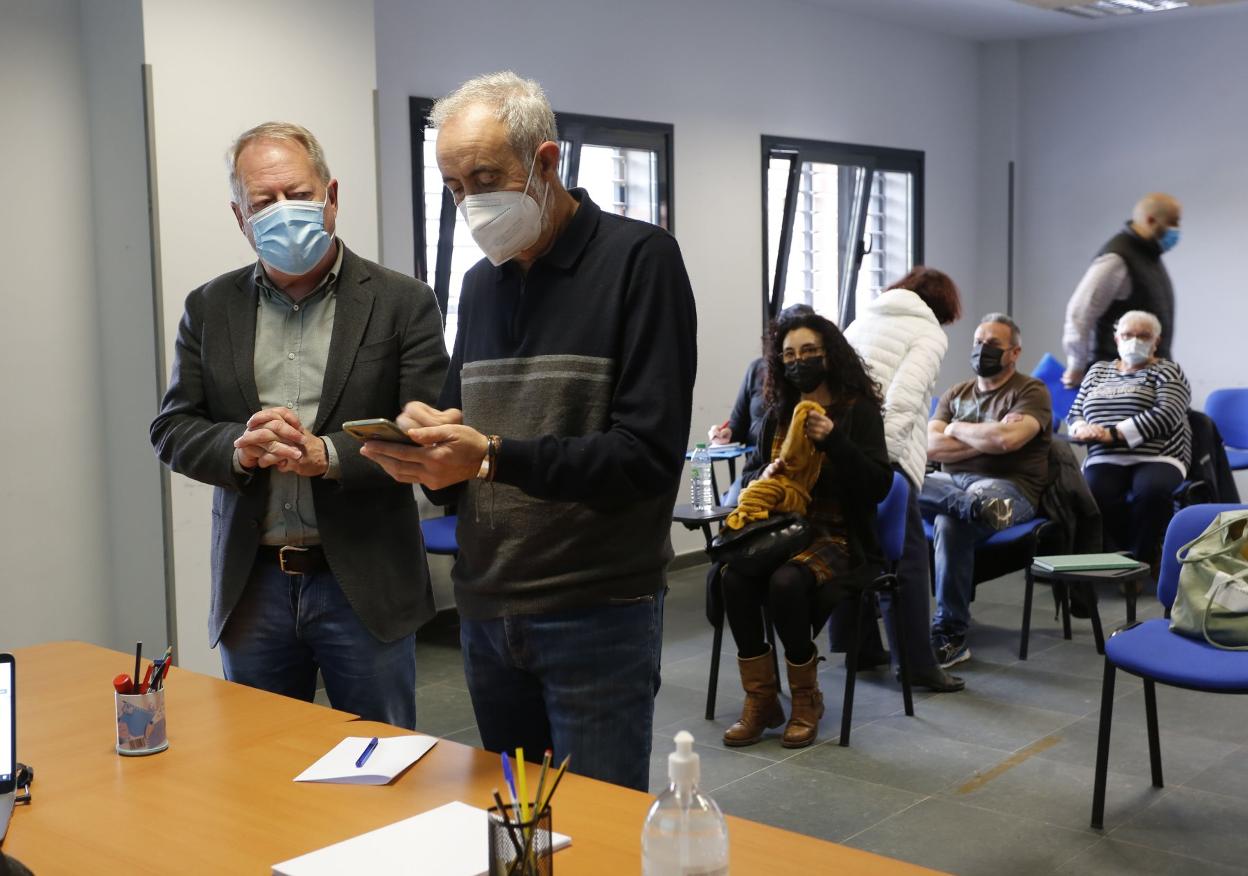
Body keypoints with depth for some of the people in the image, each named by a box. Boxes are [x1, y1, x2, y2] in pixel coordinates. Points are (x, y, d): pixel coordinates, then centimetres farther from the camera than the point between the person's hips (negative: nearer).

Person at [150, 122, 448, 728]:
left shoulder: (403, 303, -3)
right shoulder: (210, 309, 8)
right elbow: (172, 429, 7)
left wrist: (327, 454, -20)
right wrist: (238, 447, -14)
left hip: (364, 584, -3)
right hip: (252, 585, 3)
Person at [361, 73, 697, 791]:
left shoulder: (639, 259, -8)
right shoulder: (482, 281, 13)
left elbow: (649, 454, -17)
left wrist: (491, 456, -24)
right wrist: (432, 452, -7)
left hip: (597, 616, -6)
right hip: (486, 611, 6)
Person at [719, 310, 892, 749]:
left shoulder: (858, 410, -1)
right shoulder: (777, 415, 14)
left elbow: (879, 486, -9)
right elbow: (749, 474, 20)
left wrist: (833, 440, -22)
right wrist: (764, 477, -5)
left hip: (838, 536, -4)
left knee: (787, 582, -34)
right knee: (734, 576, -27)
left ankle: (806, 699, -10)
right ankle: (760, 700, -13)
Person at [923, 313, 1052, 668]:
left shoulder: (1031, 391, 5)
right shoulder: (955, 394, 22)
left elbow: (1007, 440, -15)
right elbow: (931, 447, 6)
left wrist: (957, 429, 1)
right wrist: (987, 440, -4)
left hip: (1007, 486, -5)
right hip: (951, 482, 5)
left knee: (950, 523, -36)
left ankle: (950, 636, -28)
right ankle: (977, 507, -48)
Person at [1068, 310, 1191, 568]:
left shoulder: (1167, 371, 10)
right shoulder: (1097, 371, 25)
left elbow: (1165, 414, -7)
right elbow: (1074, 415, 23)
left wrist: (1113, 433, -15)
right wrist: (1082, 429, -3)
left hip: (1157, 459, -2)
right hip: (1104, 460, 3)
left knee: (1152, 491, -37)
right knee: (1095, 495, -33)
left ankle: (1140, 563, -24)